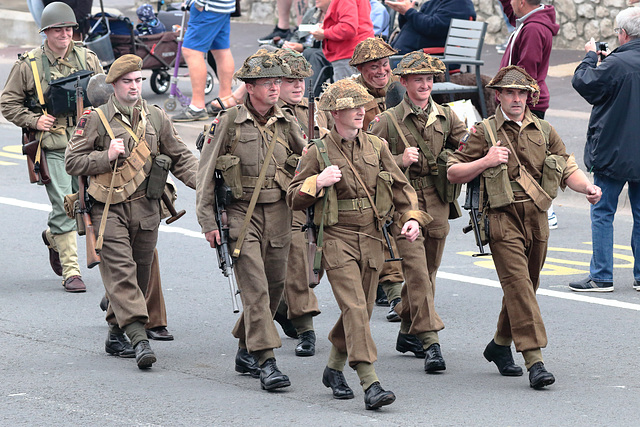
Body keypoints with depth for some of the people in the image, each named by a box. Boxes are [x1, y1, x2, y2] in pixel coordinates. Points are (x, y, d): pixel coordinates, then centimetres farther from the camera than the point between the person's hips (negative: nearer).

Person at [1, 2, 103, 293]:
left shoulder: (87, 59, 7)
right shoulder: (28, 65, -1)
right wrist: (34, 121, -7)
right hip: (53, 147, -4)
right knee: (63, 207, -9)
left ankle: (53, 237, 38)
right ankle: (71, 271, -4)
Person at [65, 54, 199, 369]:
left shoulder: (156, 118, 9)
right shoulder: (95, 119, -1)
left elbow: (180, 158, 14)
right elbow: (72, 162, 0)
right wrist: (107, 156, -14)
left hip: (146, 209, 4)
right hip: (109, 209, -4)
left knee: (140, 271, 9)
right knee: (121, 270, -15)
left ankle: (117, 331, 25)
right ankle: (138, 337, -25)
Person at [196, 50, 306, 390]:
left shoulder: (287, 125, 7)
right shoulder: (228, 122, -6)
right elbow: (205, 174, -3)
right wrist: (208, 221, -6)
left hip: (278, 214, 5)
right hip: (240, 213, -5)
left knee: (274, 286, 9)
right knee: (255, 287, -13)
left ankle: (246, 351, 27)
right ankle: (266, 362, -15)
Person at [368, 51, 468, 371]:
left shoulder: (446, 117, 9)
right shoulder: (387, 120, -3)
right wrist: (400, 160, -18)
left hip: (438, 204, 5)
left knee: (428, 271, 13)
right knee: (417, 272, -13)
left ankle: (408, 331, 29)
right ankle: (429, 340, -17)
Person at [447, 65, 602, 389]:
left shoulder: (544, 132, 14)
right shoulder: (484, 132, 2)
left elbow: (568, 169, 11)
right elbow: (453, 173, 4)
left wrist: (587, 187, -9)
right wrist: (486, 161, -11)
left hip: (537, 218, 5)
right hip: (503, 218, -5)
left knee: (526, 286, 13)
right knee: (518, 284, -15)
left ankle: (500, 345, 34)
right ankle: (534, 361, -21)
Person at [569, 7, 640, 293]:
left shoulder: (616, 64, -19)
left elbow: (582, 81, -8)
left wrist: (590, 56, 9)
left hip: (613, 150, -6)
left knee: (602, 213, 3)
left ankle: (601, 277, 3)